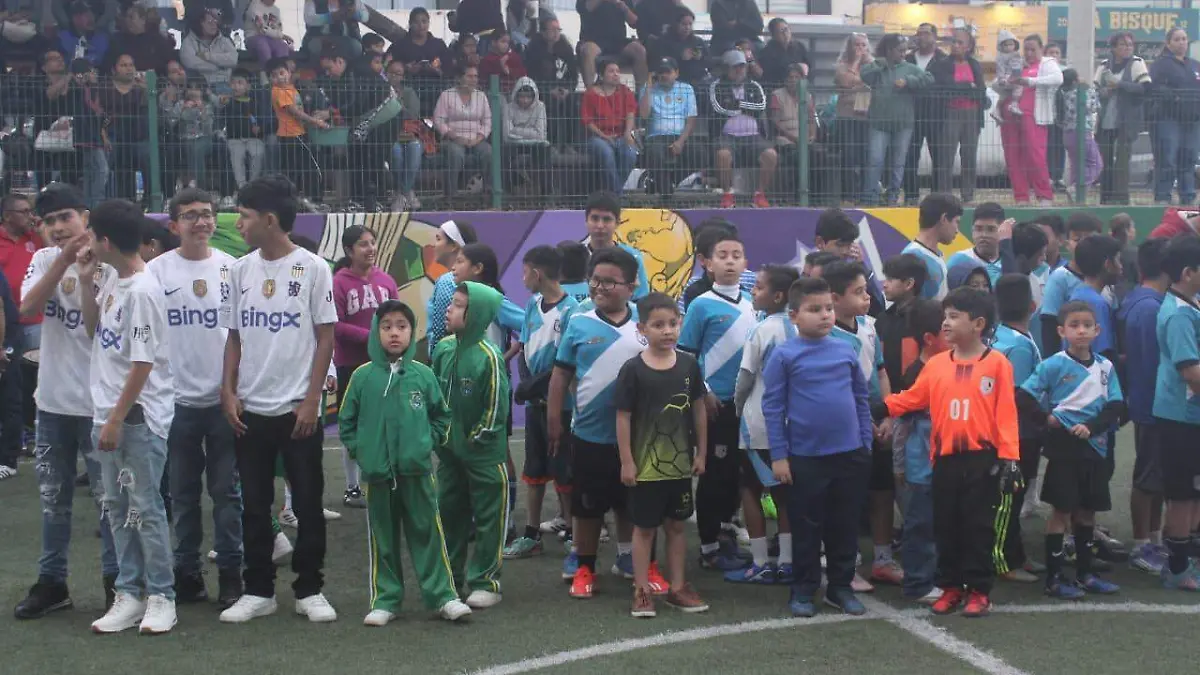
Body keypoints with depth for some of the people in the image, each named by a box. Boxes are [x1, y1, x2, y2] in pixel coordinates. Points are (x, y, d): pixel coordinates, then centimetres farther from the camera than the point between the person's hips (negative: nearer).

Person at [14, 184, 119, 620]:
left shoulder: (106, 266, -10)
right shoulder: (45, 260, 4)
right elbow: (26, 308, -13)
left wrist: (85, 274, -23)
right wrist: (64, 259, -20)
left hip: (96, 402, -5)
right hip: (52, 401, 5)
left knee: (107, 496, 5)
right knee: (53, 498, 14)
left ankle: (114, 581, 17)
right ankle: (51, 582, 25)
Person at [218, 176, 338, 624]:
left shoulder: (312, 269, -5)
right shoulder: (240, 270, 6)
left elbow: (325, 338, -4)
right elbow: (234, 337, 11)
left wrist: (311, 401, -10)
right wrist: (229, 392, 0)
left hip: (298, 410, -4)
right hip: (250, 410, 4)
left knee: (308, 504, 3)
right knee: (254, 506, 8)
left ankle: (310, 590, 14)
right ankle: (258, 590, 18)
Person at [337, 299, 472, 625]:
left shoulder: (423, 375, 1)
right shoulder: (363, 376, -1)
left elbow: (441, 416, 12)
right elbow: (346, 420, 8)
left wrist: (428, 443, 2)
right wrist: (359, 451, 1)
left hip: (418, 470, 0)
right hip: (377, 473, 0)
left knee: (428, 534, 4)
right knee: (383, 539, 9)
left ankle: (444, 595, 9)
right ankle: (385, 600, 17)